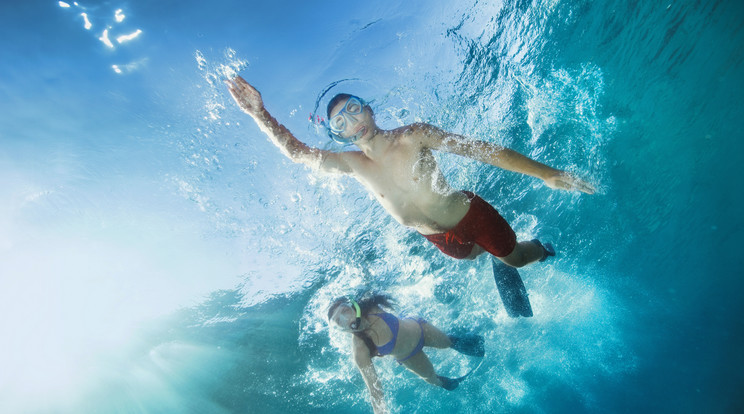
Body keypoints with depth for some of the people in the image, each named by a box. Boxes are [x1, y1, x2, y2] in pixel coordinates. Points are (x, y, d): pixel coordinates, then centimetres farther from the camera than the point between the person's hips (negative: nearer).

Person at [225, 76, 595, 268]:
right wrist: (260, 114, -20)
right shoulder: (353, 164, -12)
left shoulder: (414, 135, -23)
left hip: (471, 213, -3)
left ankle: (539, 247, 51)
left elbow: (481, 150, -23)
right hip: (442, 239, 3)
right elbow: (298, 152, -9)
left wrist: (546, 173, -22)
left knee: (518, 258, 15)